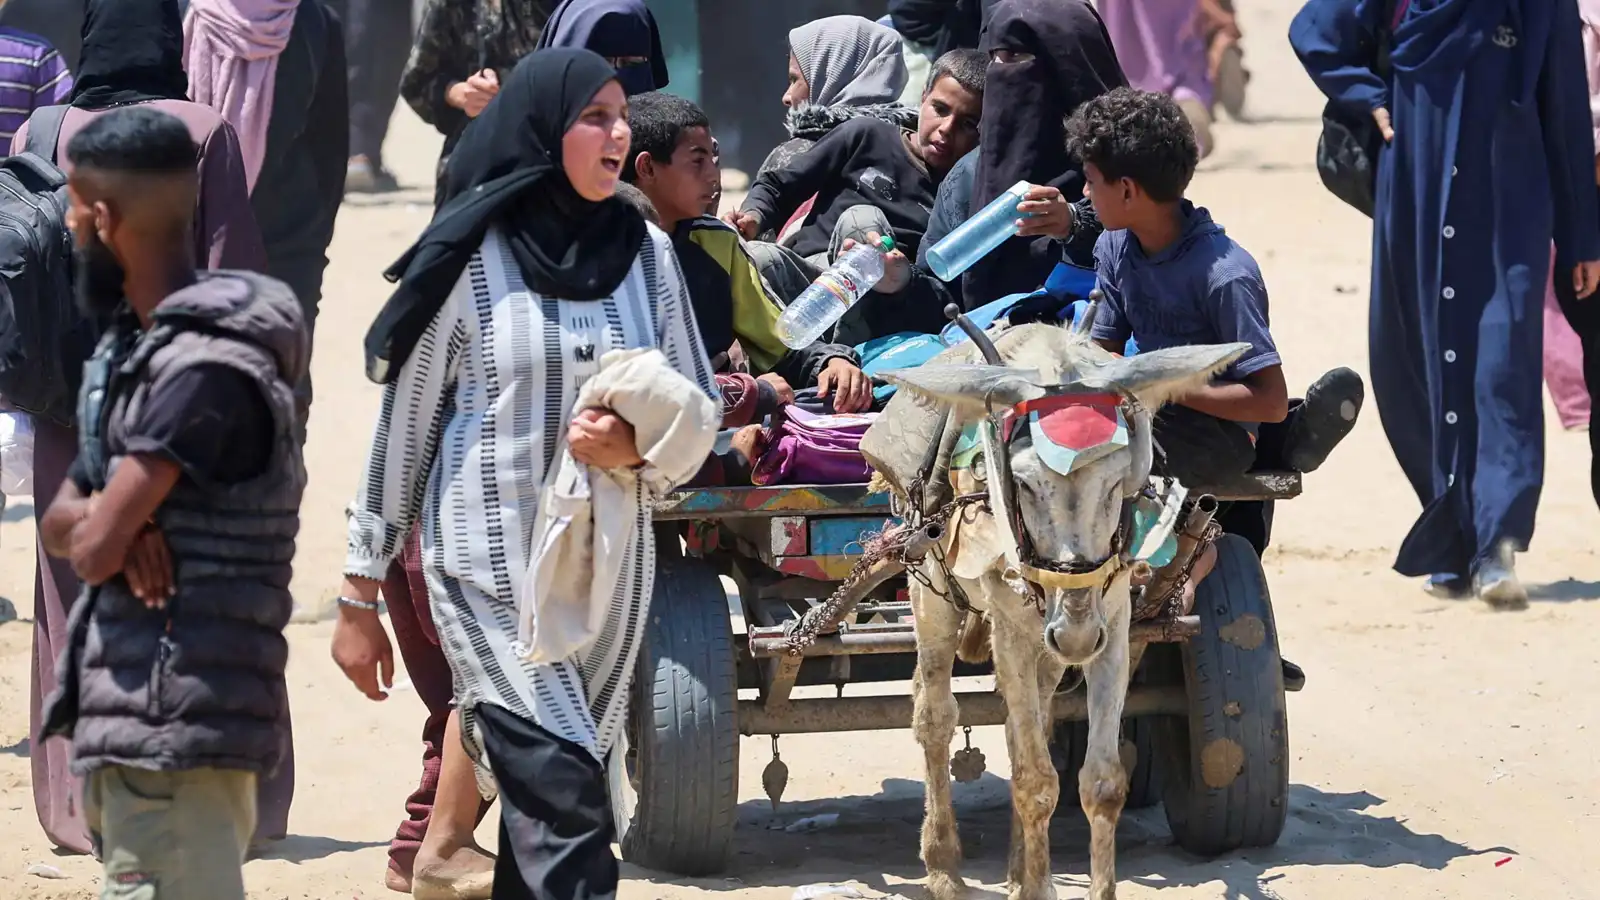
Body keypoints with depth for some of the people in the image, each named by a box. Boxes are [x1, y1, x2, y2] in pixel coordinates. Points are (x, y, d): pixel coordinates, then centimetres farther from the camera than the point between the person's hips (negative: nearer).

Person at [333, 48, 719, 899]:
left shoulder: (647, 253, 6)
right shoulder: (470, 260, -5)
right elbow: (401, 429, 1)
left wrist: (636, 447, -13)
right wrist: (359, 596, 3)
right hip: (491, 569, -4)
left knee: (543, 798, 9)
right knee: (563, 804, -15)